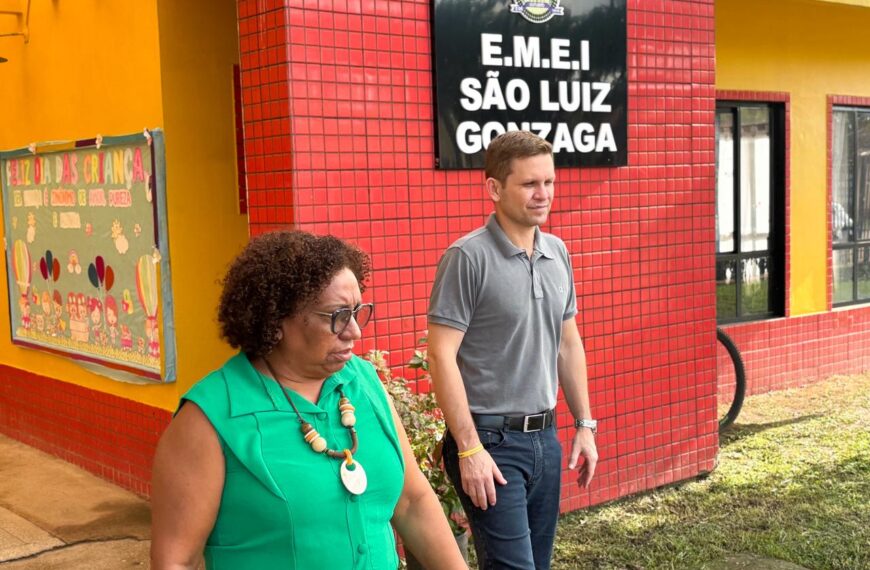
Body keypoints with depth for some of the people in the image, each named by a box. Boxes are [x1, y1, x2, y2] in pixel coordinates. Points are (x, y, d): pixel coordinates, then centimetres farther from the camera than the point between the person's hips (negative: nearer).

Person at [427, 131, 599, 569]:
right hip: (491, 440, -7)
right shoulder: (468, 258, -13)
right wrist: (469, 449, -18)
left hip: (545, 437, 7)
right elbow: (441, 357, -16)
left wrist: (585, 424, 14)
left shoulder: (558, 253, 8)